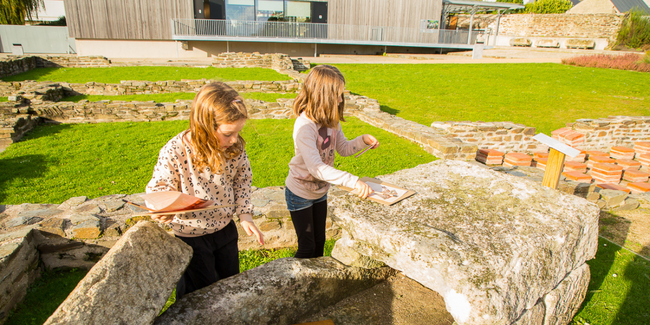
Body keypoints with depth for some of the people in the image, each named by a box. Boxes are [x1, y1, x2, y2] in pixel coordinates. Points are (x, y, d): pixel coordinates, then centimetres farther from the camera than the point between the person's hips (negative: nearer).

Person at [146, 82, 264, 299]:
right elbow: (159, 187, -14)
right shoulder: (174, 152, -26)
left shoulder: (235, 148, -14)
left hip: (225, 229, 5)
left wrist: (245, 215, -7)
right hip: (191, 236, -4)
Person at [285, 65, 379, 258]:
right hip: (300, 194, -7)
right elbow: (315, 168, -40)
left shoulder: (331, 120, -6)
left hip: (320, 192, 7)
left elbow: (343, 149, 8)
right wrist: (354, 182, -46)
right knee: (307, 246, 8)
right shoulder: (305, 126, -31)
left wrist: (363, 140, -12)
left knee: (319, 242, 20)